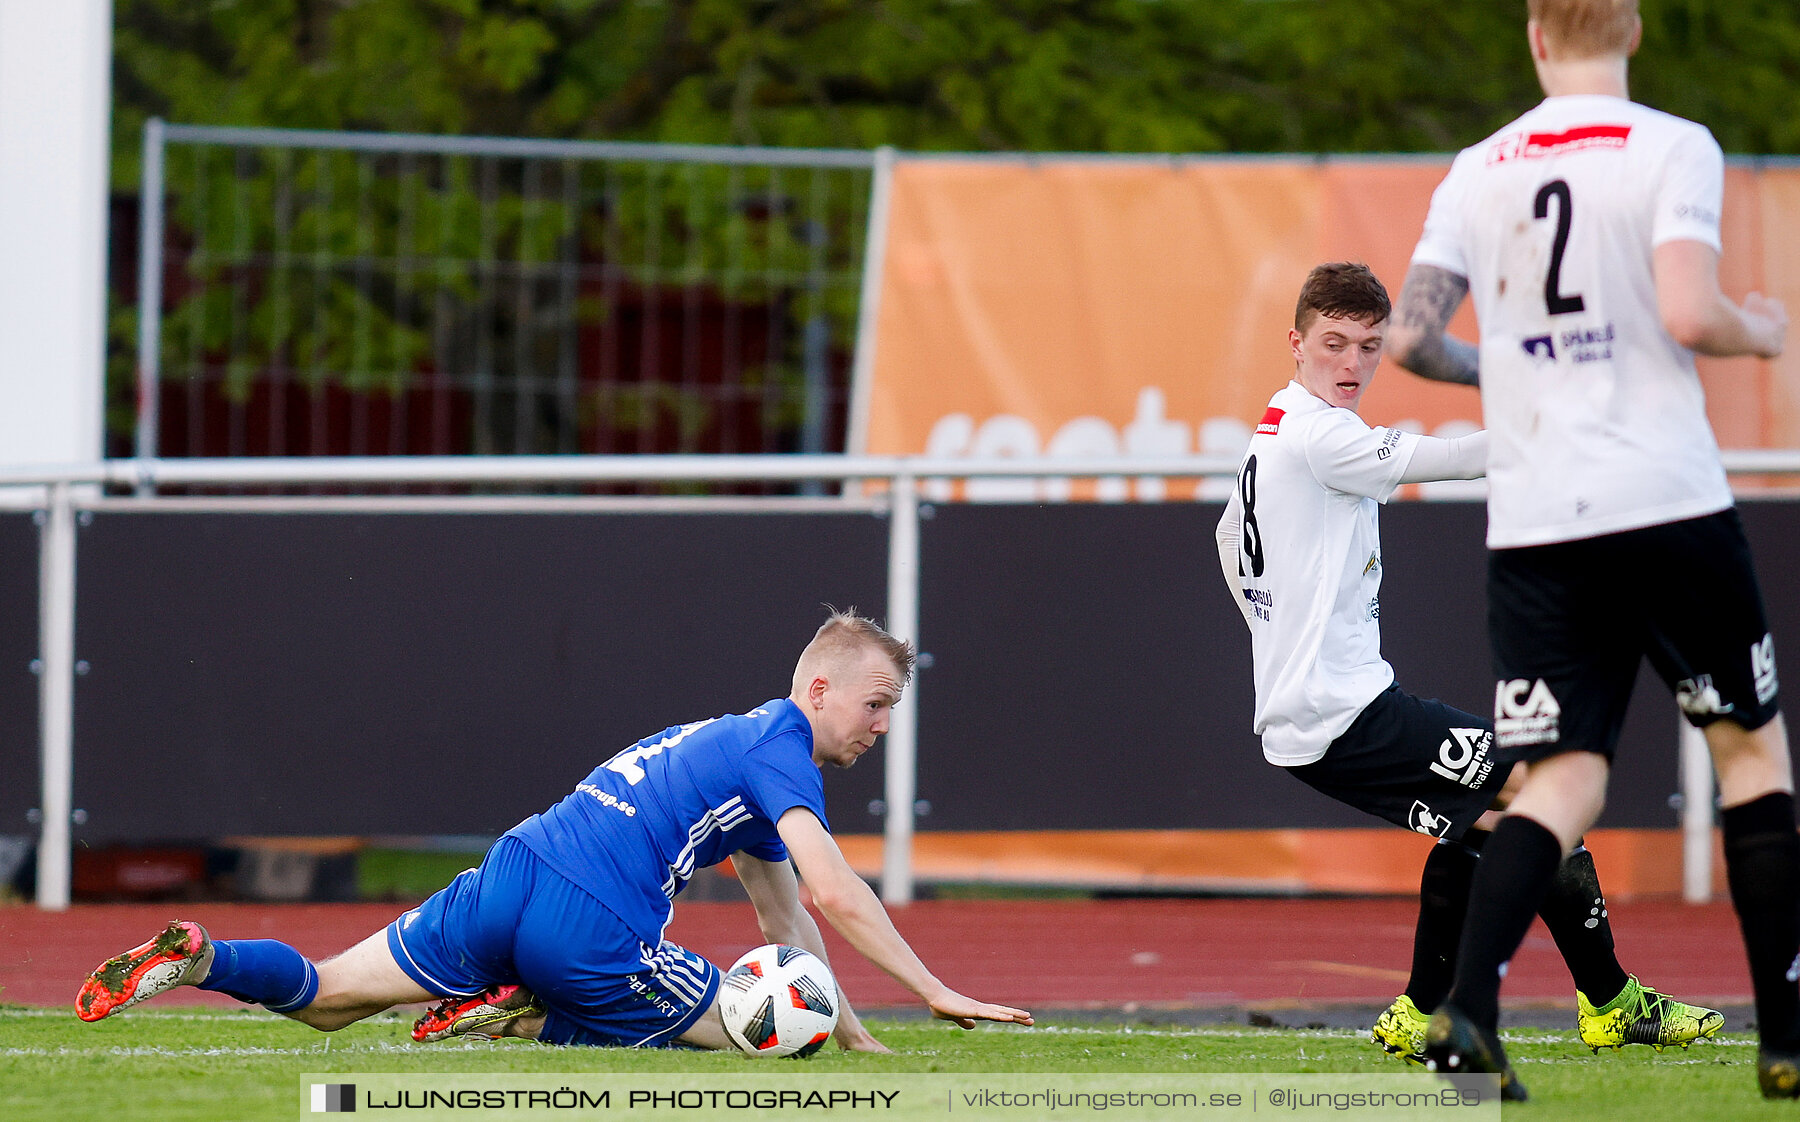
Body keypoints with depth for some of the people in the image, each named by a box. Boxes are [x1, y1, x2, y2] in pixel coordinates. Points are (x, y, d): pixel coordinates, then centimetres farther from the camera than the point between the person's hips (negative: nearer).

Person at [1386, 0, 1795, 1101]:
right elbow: (1690, 314, -16)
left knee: (1564, 776, 2)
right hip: (1668, 503, -3)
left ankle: (1468, 1006, -22)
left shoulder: (1478, 172, 9)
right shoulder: (1671, 149, -4)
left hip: (1532, 521, 3)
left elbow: (1412, 338, 6)